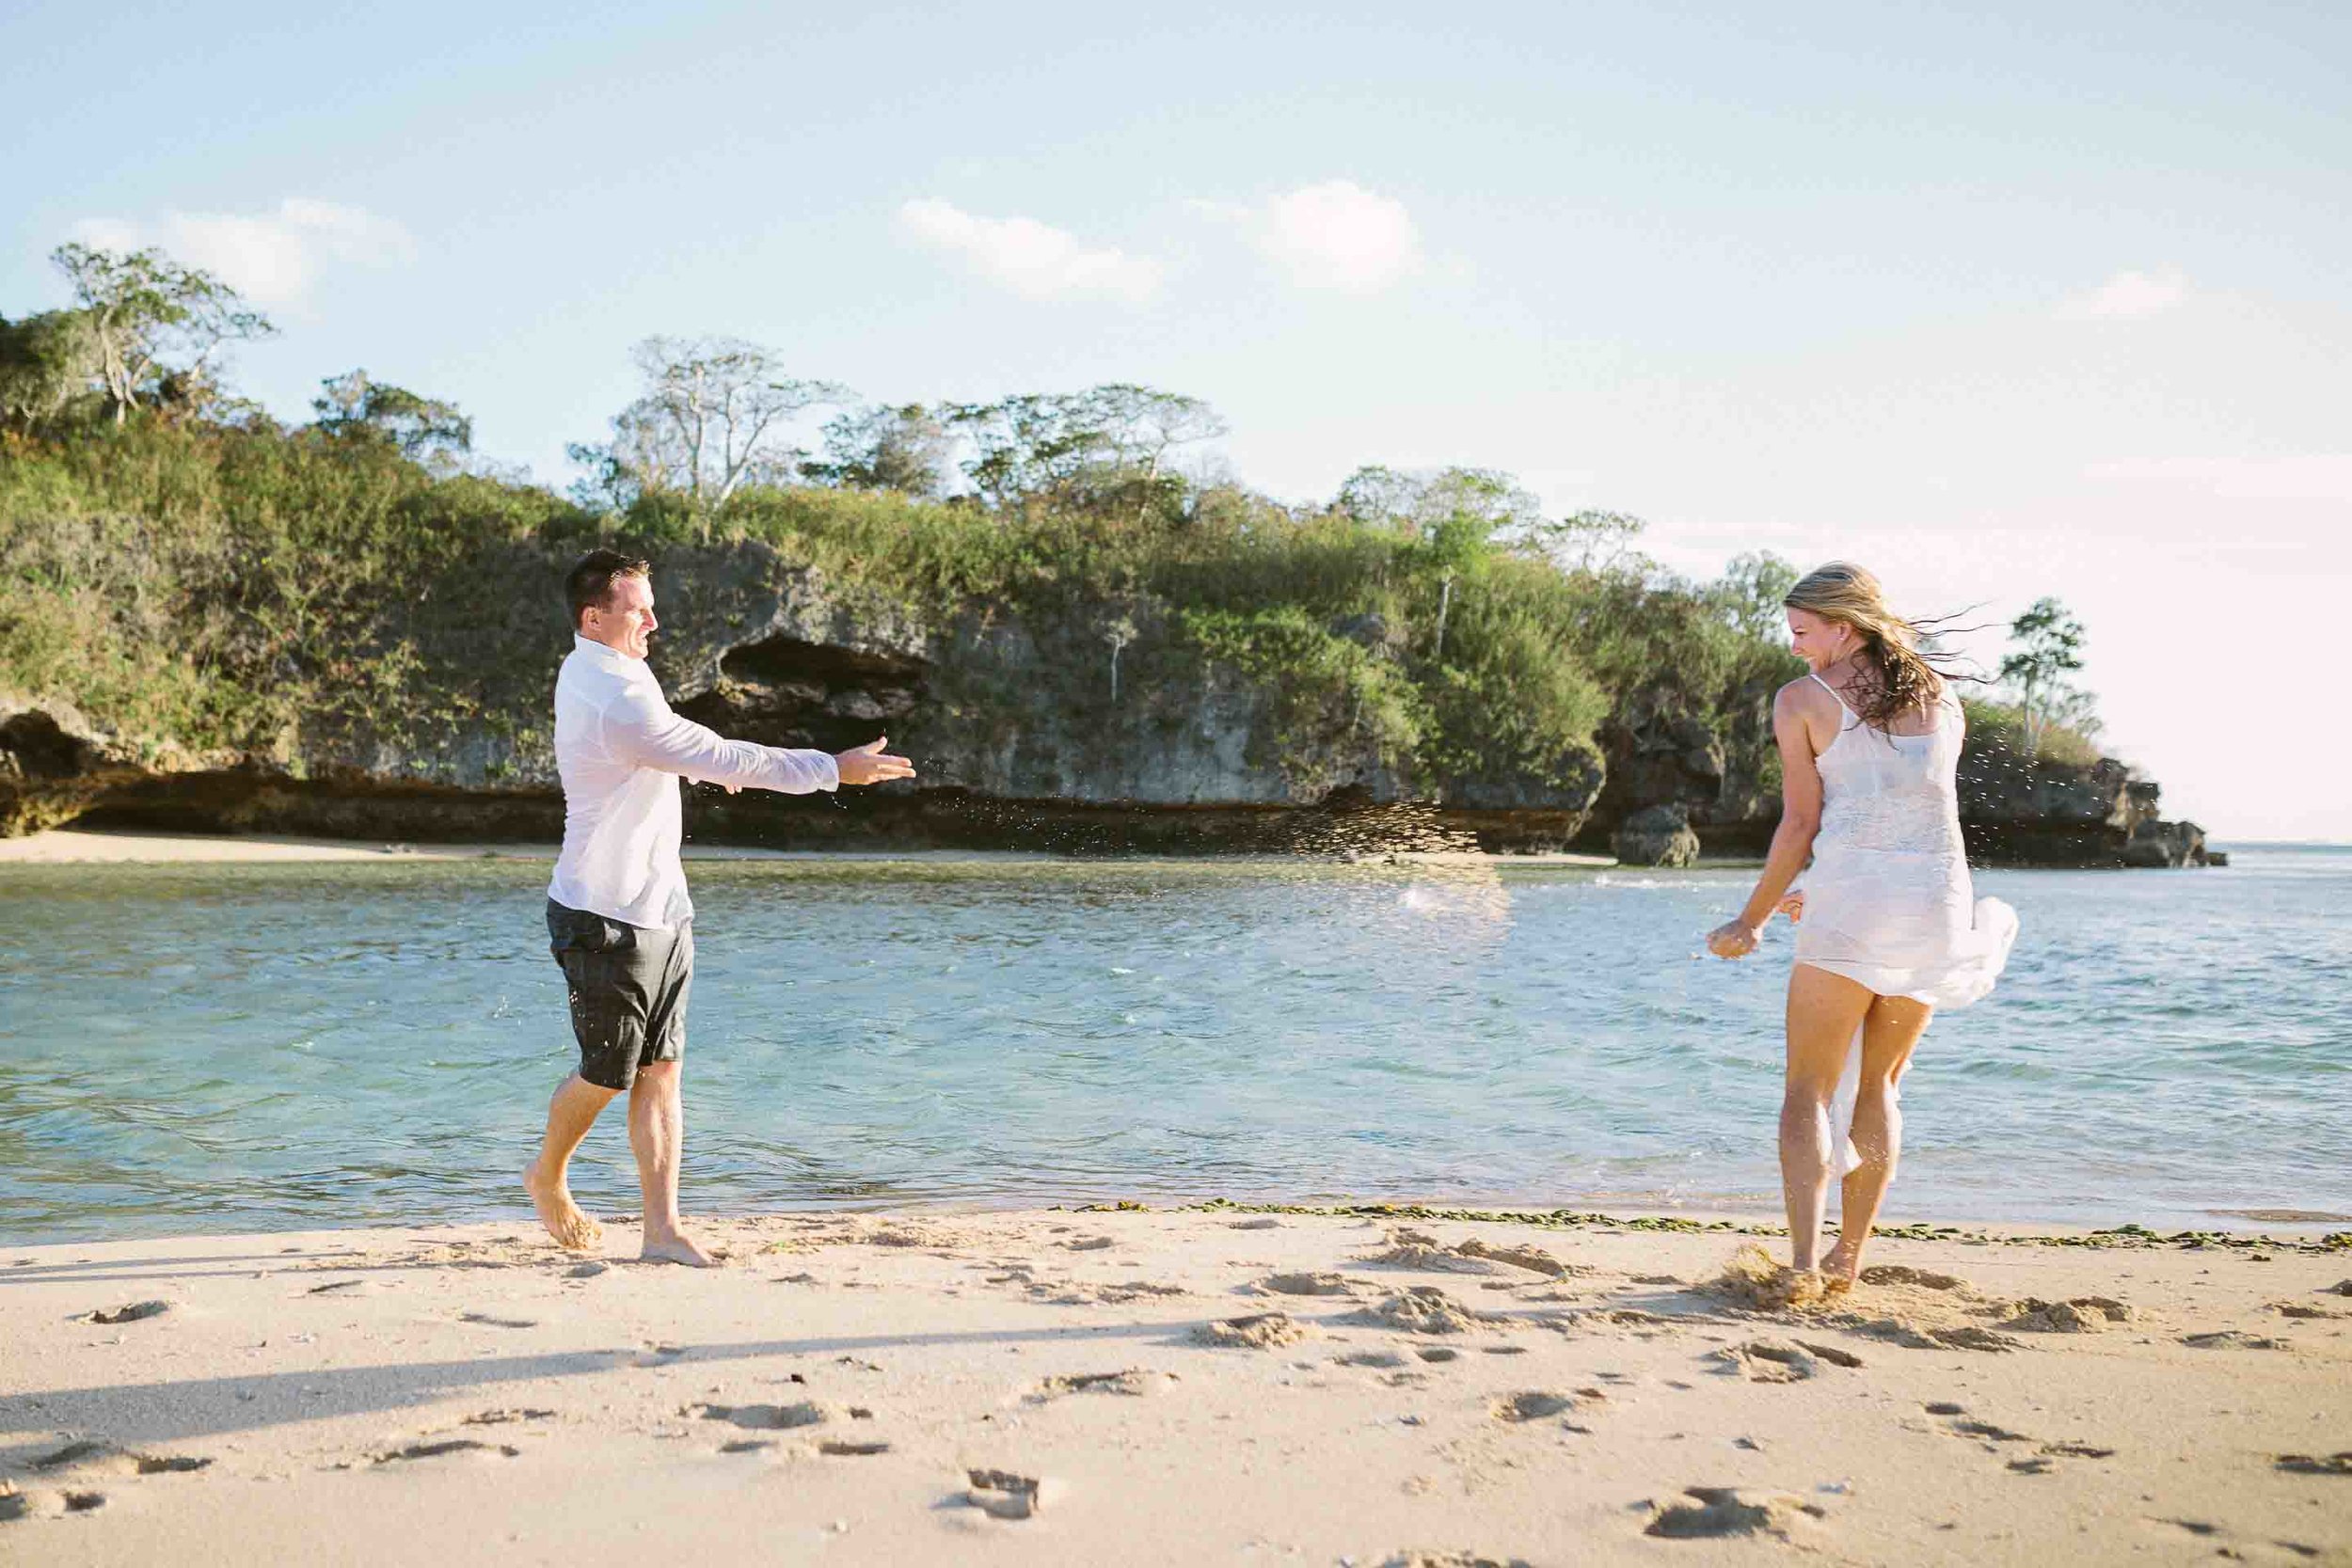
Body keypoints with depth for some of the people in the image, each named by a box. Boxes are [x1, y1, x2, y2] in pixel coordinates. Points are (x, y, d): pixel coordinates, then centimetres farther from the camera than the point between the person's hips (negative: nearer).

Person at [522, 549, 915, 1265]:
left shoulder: (589, 670, 10)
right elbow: (729, 761, -23)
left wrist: (706, 759, 35)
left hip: (660, 911, 9)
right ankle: (548, 1176, 33)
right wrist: (836, 769, -19)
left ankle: (662, 1229, 6)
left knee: (660, 1071, 4)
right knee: (608, 1074, 6)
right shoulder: (616, 701, -23)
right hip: (608, 922, -9)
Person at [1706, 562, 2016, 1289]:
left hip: (1851, 901, -5)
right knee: (1876, 1085, 19)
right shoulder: (1942, 701, 16)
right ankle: (1849, 1258, 22)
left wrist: (1751, 921, 7)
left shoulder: (1802, 699, 1)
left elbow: (1801, 824, -3)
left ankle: (1804, 1262, -9)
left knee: (1809, 1088, 4)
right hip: (1941, 901, 5)